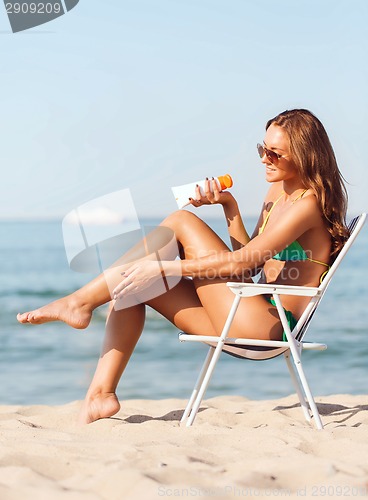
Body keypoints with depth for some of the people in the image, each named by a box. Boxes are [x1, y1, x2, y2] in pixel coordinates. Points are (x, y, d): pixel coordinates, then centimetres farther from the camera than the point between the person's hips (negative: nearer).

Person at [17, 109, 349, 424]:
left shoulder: (308, 204, -11)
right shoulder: (278, 192, 18)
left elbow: (244, 262, -20)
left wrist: (164, 268, -20)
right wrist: (229, 206, 7)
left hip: (268, 327, -10)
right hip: (250, 324, 10)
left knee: (181, 222, -13)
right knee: (135, 281, 4)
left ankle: (80, 302, -7)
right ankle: (102, 392, -6)